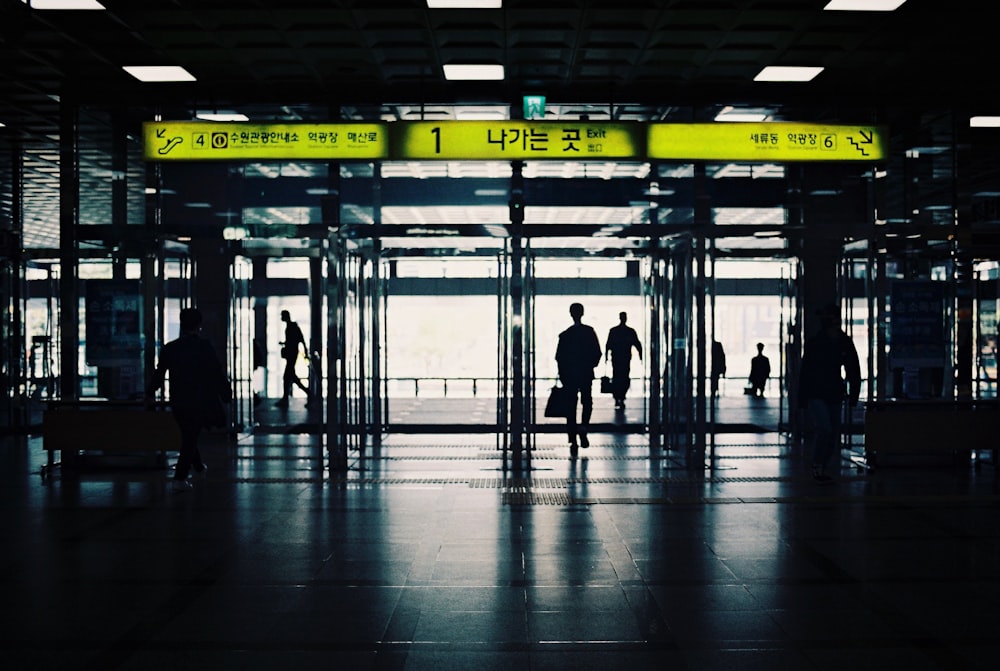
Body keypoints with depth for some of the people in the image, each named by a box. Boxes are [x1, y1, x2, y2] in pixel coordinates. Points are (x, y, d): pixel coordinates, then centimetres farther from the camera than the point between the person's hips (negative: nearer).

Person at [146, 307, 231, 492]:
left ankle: (198, 466, 40)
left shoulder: (169, 348, -2)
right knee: (191, 438, 1)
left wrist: (150, 394, 22)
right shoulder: (205, 347, -12)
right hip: (200, 401, -4)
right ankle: (180, 478, -3)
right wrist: (227, 394, 4)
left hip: (178, 401, 4)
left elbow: (159, 373, 7)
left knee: (188, 435, 23)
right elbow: (218, 373, -9)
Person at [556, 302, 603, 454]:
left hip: (569, 375, 0)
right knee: (587, 403, 16)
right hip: (586, 374, 0)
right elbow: (597, 353, -4)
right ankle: (583, 428, -12)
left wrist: (562, 376, 4)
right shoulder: (590, 332, -3)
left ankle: (573, 441, 0)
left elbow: (559, 357, -3)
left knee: (571, 408, 5)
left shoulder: (564, 335, -3)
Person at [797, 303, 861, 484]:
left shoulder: (845, 343, 3)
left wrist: (853, 395, 6)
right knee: (824, 429, -20)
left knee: (833, 435, 4)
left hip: (835, 396, 5)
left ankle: (820, 470, 19)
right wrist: (802, 399, -10)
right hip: (815, 395, -5)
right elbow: (805, 372, -7)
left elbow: (854, 372, 11)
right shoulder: (814, 343, -7)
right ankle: (817, 468, -5)